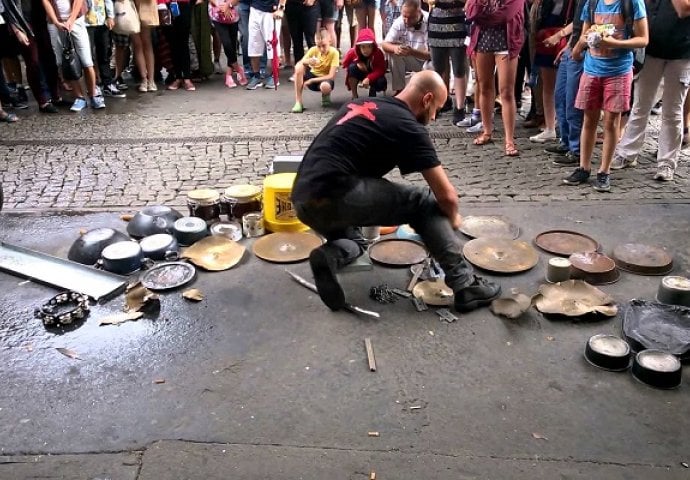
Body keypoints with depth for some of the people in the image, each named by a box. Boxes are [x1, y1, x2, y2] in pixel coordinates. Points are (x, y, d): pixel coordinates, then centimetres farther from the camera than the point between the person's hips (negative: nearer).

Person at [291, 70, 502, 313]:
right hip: (330, 199, -8)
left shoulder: (361, 103, 22)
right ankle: (465, 285, 5)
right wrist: (453, 219, 25)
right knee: (424, 203, 6)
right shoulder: (407, 126, 0)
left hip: (304, 200, 8)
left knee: (355, 243, 34)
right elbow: (446, 195, 1)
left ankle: (333, 254, 1)